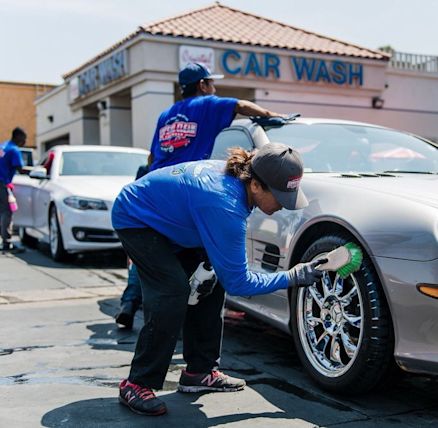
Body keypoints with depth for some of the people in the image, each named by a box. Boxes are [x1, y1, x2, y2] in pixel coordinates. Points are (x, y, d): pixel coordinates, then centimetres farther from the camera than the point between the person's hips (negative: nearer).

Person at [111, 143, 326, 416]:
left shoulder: (237, 175, -12)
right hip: (135, 220, -9)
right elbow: (237, 282, -25)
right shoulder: (226, 206, -37)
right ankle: (137, 384, -9)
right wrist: (292, 278, -18)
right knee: (173, 292, -21)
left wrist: (210, 264, -7)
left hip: (164, 217, 9)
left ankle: (200, 372, 12)